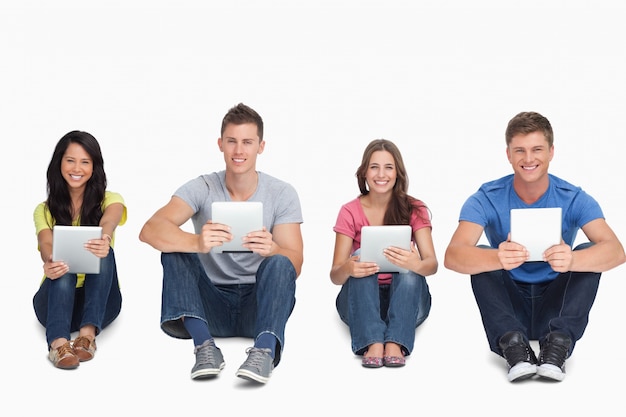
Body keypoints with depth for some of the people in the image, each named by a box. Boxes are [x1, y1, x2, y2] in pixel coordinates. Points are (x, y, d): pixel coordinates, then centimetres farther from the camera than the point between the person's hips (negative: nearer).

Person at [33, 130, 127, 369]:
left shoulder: (109, 200, 4)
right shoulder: (45, 210, 6)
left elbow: (109, 220, -23)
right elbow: (46, 243, -17)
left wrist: (105, 238, -49)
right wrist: (49, 262, -43)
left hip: (100, 301, 0)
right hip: (56, 300, 0)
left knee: (102, 252, -29)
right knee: (63, 262, -32)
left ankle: (88, 332, -42)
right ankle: (58, 341, -51)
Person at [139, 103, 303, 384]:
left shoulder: (282, 194, -3)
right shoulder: (202, 188, -5)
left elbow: (295, 265, -13)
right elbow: (150, 230, -23)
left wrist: (272, 249, -39)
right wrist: (197, 242, -45)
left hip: (260, 302, -1)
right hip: (212, 303, 1)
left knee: (279, 263, -29)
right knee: (174, 249, -22)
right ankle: (204, 344, -36)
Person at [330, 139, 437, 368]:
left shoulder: (413, 209, 0)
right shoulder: (350, 212, -1)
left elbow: (432, 264, -14)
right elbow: (335, 275, -9)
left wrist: (416, 264, -40)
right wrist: (347, 269, -35)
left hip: (405, 299, 0)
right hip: (360, 301, 0)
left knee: (410, 264, -27)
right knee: (360, 257, -27)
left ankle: (395, 343, -41)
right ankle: (372, 343, -42)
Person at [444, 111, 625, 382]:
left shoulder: (574, 199, -9)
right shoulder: (487, 200, -11)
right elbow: (452, 256, -27)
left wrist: (572, 260, -49)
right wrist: (498, 258, -49)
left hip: (554, 306, 1)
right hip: (508, 307, 0)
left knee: (589, 254, -22)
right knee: (482, 257, -25)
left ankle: (558, 345, -33)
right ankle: (514, 347, -35)